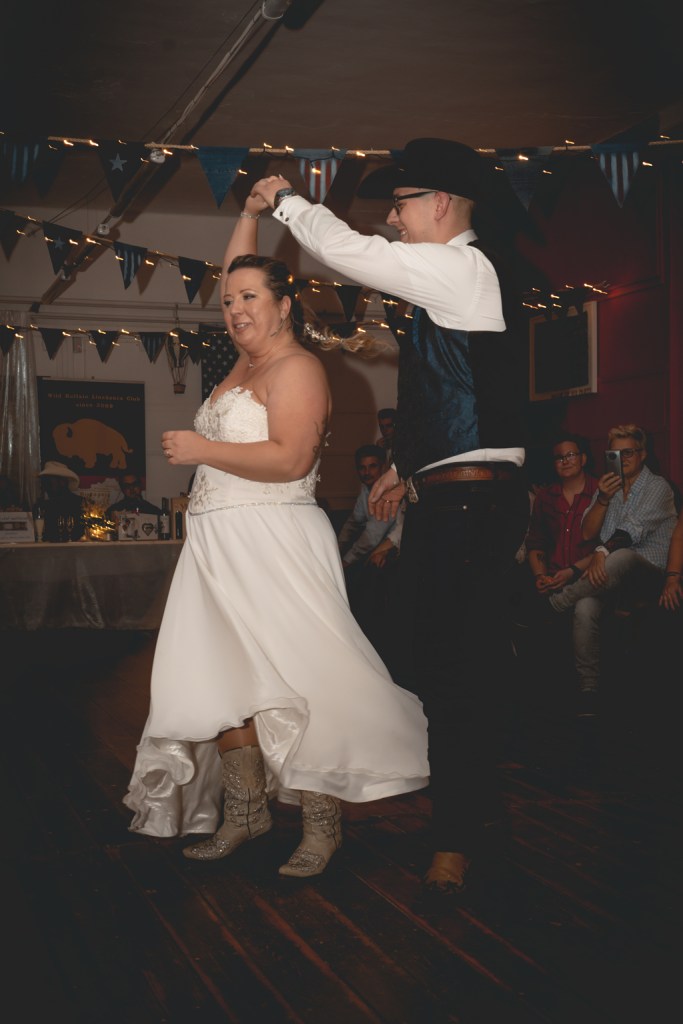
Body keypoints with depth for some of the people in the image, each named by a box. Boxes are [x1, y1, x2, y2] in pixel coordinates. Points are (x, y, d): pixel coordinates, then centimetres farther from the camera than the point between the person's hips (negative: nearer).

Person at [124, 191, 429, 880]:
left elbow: (290, 459, -21)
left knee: (289, 684, -9)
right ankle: (245, 811, 16)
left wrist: (202, 450, -16)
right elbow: (233, 281, 34)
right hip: (221, 544, 9)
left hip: (273, 544, -9)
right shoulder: (250, 358, 18)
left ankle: (322, 825, -3)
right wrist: (249, 216, 29)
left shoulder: (296, 367, -8)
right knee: (221, 681, 7)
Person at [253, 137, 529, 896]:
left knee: (452, 669, -7)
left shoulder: (464, 268, -10)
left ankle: (458, 837, 3)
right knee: (440, 659, 16)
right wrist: (408, 465, 24)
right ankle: (475, 803, 30)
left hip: (469, 503, -10)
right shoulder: (450, 280, 20)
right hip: (447, 499, 10)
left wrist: (284, 199, 2)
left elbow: (349, 251, -15)